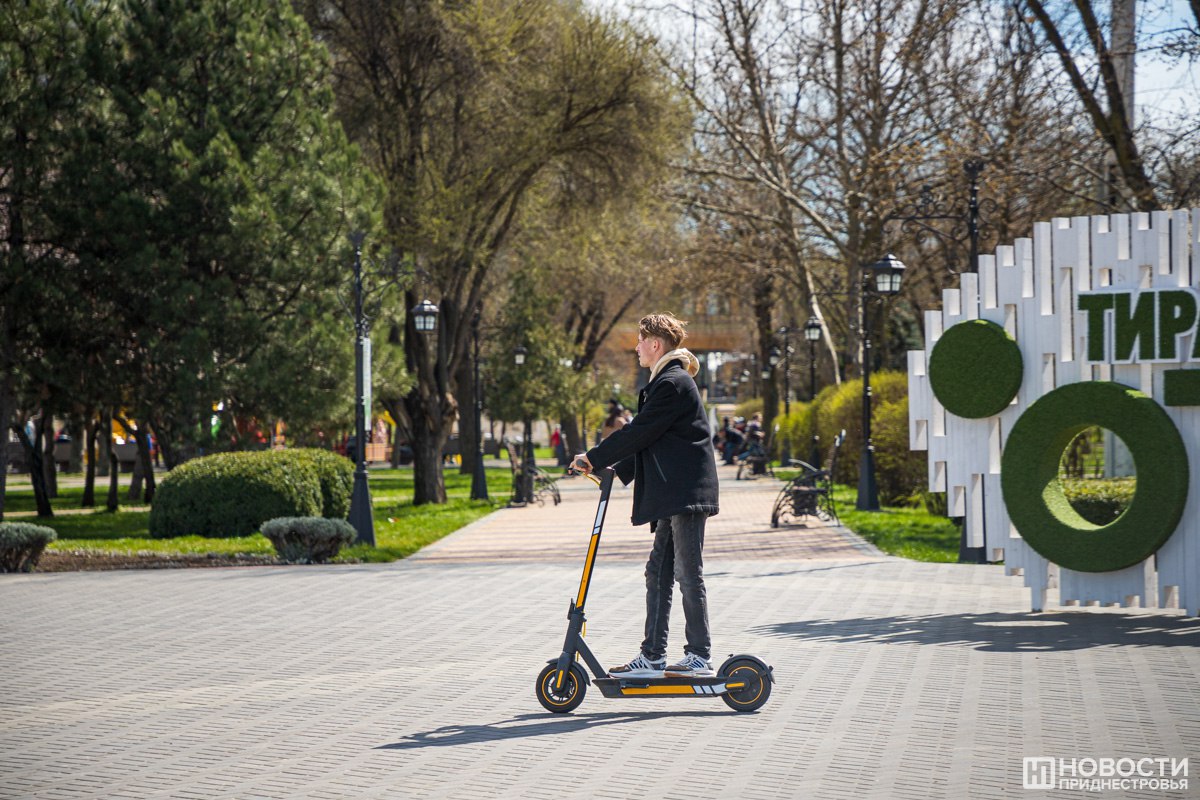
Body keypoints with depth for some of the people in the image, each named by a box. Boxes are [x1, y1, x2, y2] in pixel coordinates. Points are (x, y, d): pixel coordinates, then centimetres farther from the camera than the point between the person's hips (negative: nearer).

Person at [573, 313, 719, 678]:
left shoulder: (673, 384, -13)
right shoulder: (668, 381, 19)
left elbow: (640, 432, -15)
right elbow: (647, 435, 21)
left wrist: (594, 458, -8)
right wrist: (616, 469, 14)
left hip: (685, 493, -11)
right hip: (672, 495, 11)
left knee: (688, 573, -7)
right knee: (658, 572, 10)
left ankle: (700, 656, -3)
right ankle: (653, 656, 12)